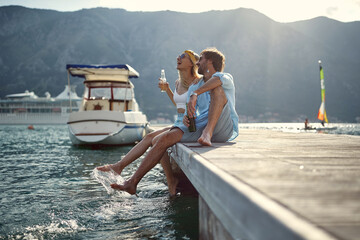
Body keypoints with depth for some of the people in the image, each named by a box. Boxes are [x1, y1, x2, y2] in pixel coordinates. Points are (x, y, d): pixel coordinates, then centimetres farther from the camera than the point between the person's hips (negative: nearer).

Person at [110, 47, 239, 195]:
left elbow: (219, 78, -23)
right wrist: (186, 119, -13)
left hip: (224, 128, -5)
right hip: (199, 128, 5)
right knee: (160, 140, -11)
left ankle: (208, 134, -38)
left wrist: (195, 94, -34)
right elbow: (191, 113, 12)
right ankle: (133, 182, -11)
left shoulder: (226, 78, 6)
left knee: (217, 89, -25)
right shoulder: (193, 87, 24)